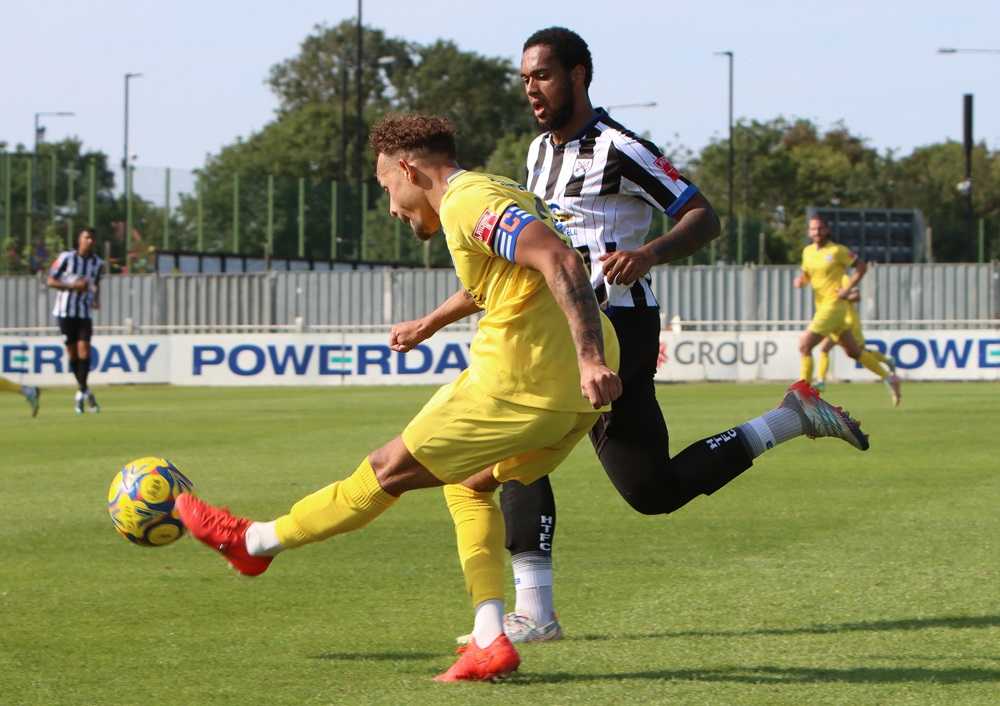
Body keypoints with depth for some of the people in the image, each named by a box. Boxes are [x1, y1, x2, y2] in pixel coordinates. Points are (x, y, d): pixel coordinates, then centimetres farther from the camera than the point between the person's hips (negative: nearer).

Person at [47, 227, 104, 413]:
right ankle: (84, 390, 18)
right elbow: (50, 281, -4)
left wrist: (96, 298, 3)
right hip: (66, 311, -2)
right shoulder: (66, 257, -6)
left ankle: (81, 392, -4)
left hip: (85, 312, 2)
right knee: (72, 352, 2)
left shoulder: (98, 263, 5)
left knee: (84, 350, -12)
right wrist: (73, 286, -16)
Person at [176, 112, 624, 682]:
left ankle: (254, 542, 20)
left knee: (391, 470, 6)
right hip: (578, 389, 9)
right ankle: (490, 641, 11)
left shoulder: (467, 203, -10)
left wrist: (590, 358, -30)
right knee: (468, 484, 24)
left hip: (522, 380, -9)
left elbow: (561, 262, -24)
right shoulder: (498, 193, 21)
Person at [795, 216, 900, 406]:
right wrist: (801, 280, -1)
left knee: (804, 345, -12)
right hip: (822, 306, 8)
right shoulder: (808, 251, 9)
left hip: (834, 304, -8)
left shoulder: (837, 251, -10)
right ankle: (889, 378, 23)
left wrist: (848, 288, -13)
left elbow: (861, 266, -4)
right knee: (853, 351, 13)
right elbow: (807, 273, 23)